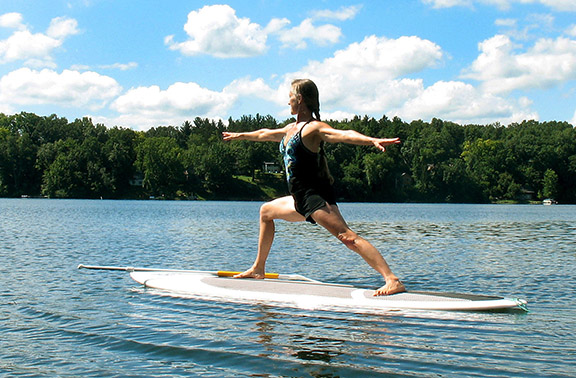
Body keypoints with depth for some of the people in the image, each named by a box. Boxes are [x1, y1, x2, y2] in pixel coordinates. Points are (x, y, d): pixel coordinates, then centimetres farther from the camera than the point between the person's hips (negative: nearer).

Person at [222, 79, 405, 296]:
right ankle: (258, 269, 37)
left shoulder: (312, 128, -10)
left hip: (316, 197, -10)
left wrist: (372, 140, -46)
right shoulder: (292, 129, 17)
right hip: (301, 200, 11)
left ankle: (392, 280, -31)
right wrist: (239, 136, 51)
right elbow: (265, 134, 36)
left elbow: (343, 135, -28)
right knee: (266, 211, 28)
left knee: (347, 237, -24)